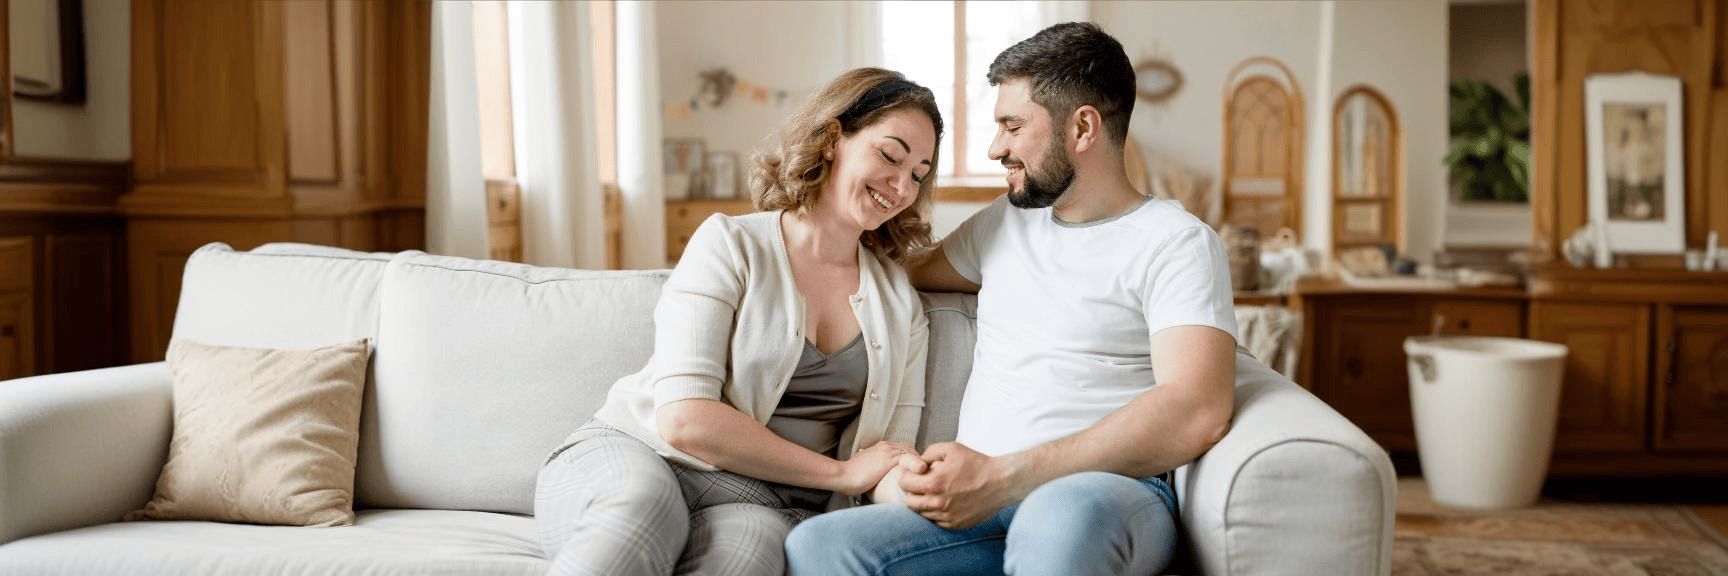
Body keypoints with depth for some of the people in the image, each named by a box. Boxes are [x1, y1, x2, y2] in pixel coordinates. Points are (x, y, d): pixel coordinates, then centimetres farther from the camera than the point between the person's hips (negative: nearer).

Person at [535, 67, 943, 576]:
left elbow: (891, 466, 10)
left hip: (762, 503, 3)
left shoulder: (902, 309, 14)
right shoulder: (731, 244, -2)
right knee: (641, 501, -40)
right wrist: (841, 473, -9)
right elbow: (685, 421, -13)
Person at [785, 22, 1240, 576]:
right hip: (979, 504, 6)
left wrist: (1001, 477, -18)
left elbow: (1196, 414, -14)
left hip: (1108, 492, -6)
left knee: (1058, 519, -43)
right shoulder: (1002, 223, 25)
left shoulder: (1179, 242, 3)